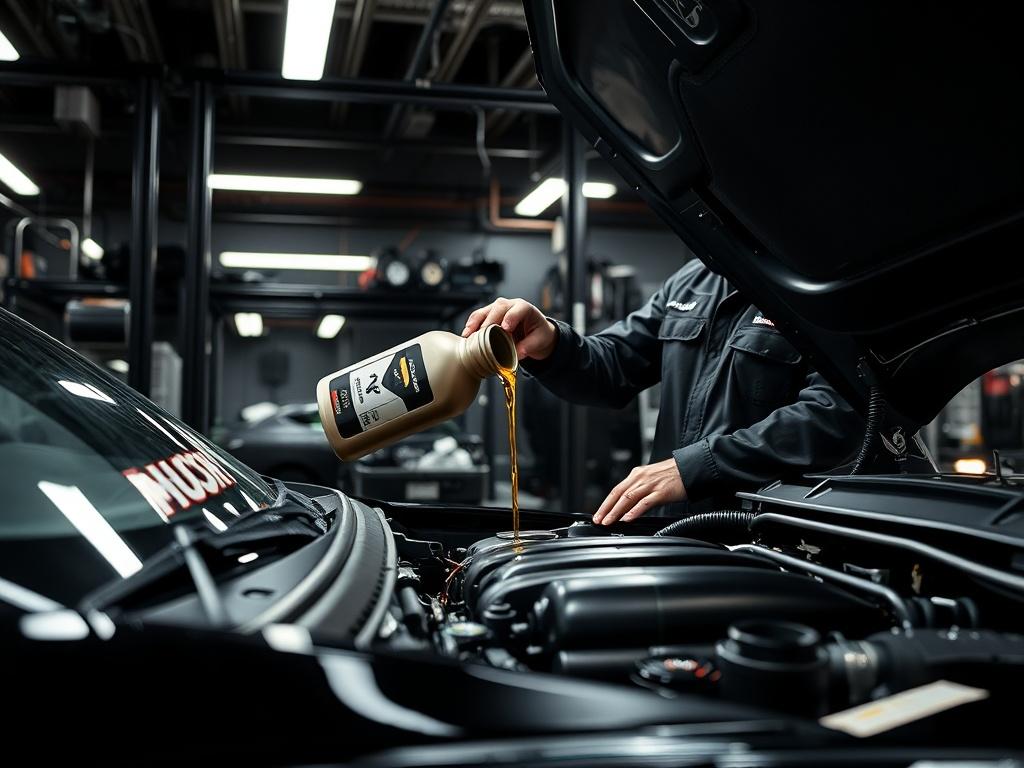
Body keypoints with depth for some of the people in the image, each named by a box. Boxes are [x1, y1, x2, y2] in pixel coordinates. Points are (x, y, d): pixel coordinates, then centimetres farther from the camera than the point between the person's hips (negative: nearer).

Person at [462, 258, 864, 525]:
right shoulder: (689, 282, 14)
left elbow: (834, 413, -22)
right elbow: (612, 367, 14)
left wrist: (694, 467, -27)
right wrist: (550, 346, -9)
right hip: (671, 531, 5)